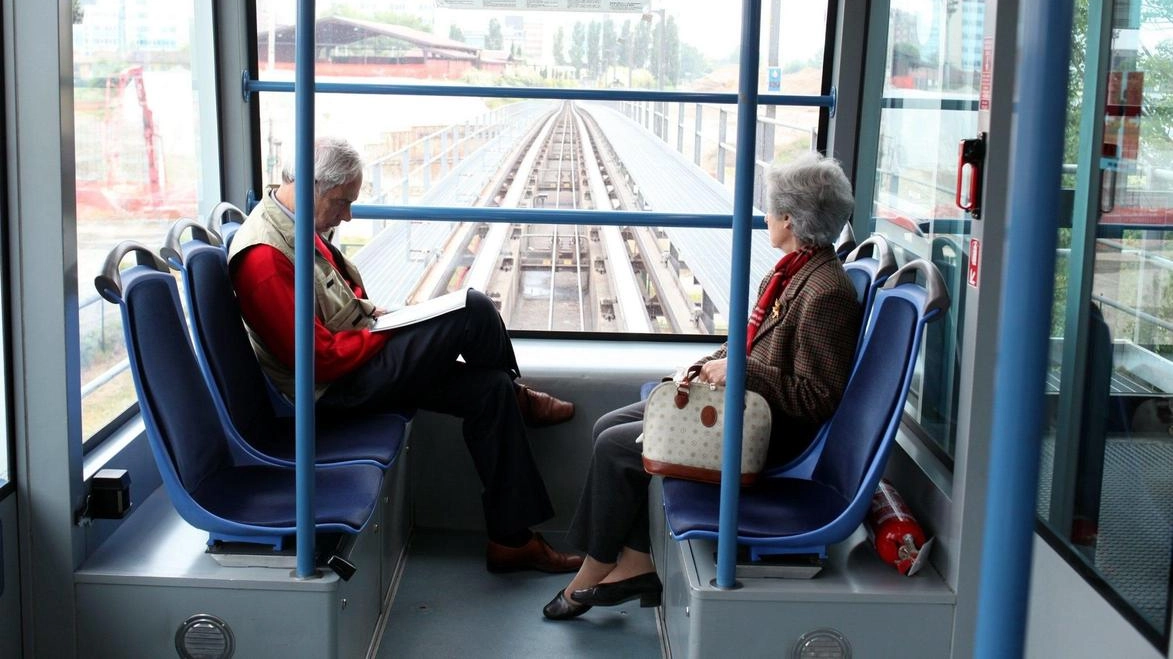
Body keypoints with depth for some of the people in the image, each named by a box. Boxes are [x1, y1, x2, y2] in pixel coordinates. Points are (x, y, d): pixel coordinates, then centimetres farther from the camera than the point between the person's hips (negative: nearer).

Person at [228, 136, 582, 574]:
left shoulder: (295, 226, 8)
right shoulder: (264, 255, -25)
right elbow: (321, 358, -25)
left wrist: (362, 306, 5)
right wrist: (388, 335, -12)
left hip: (365, 361, 11)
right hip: (338, 386, -11)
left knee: (490, 390, -3)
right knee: (474, 311, -17)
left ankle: (511, 538, 6)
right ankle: (518, 397, 14)